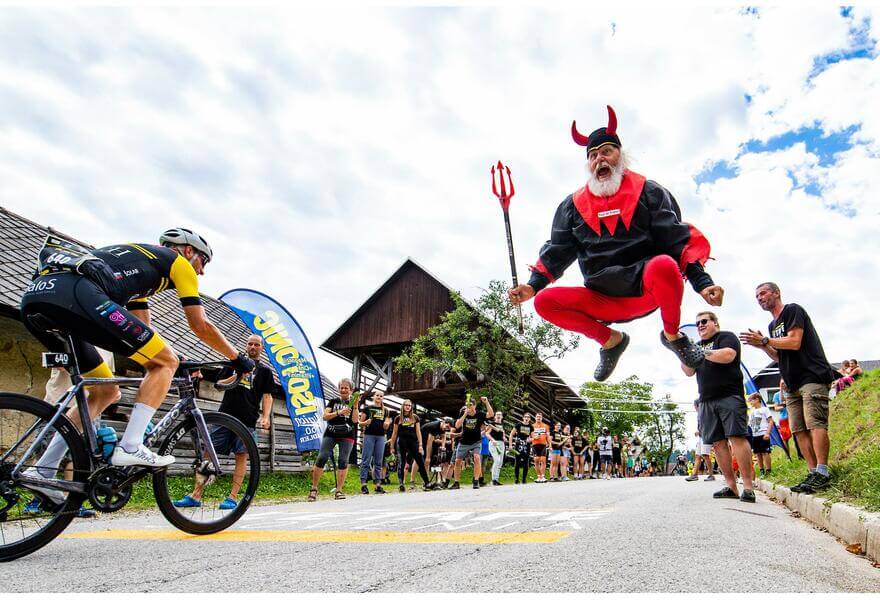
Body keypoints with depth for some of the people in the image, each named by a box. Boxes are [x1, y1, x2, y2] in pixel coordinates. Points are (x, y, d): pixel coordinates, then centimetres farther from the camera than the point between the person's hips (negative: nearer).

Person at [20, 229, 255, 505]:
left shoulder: (138, 259, 38)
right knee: (165, 362, 2)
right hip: (75, 294, -9)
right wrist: (239, 358, 23)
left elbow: (144, 332, 39)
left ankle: (43, 470, 15)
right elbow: (201, 326, 13)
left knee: (106, 392, 20)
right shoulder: (178, 262, 16)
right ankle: (130, 447, -6)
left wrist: (179, 361, 42)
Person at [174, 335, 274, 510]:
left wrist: (266, 416, -8)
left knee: (241, 456, -4)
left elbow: (267, 396, 6)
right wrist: (237, 376, -4)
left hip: (247, 419, -2)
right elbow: (219, 384, 13)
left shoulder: (264, 371, 12)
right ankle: (195, 496, 0)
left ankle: (233, 497, 0)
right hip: (226, 414, 2)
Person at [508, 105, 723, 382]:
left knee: (664, 265, -36)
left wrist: (701, 282, -15)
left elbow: (678, 239, -2)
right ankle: (611, 340, 6)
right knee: (544, 302, -17)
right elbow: (557, 251, 10)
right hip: (604, 302, 3)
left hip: (648, 290, -3)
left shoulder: (649, 192, 4)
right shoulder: (573, 205, 11)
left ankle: (673, 335, -5)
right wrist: (533, 285, -5)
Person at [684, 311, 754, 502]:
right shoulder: (698, 345, 24)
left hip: (729, 397, -6)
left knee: (737, 437, -14)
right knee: (718, 443, 0)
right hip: (707, 401, 6)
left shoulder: (726, 337, 6)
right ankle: (731, 486, 2)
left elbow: (728, 356, -15)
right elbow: (689, 372, 18)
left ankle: (748, 486, -14)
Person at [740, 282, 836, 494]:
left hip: (813, 377, -9)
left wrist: (764, 340, -10)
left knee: (815, 423, -17)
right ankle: (814, 473, 1)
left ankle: (822, 473, -19)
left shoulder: (793, 310, -2)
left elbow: (795, 342, -15)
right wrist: (761, 345, 8)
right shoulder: (773, 325, 23)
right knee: (799, 429, 1)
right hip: (793, 384, 9)